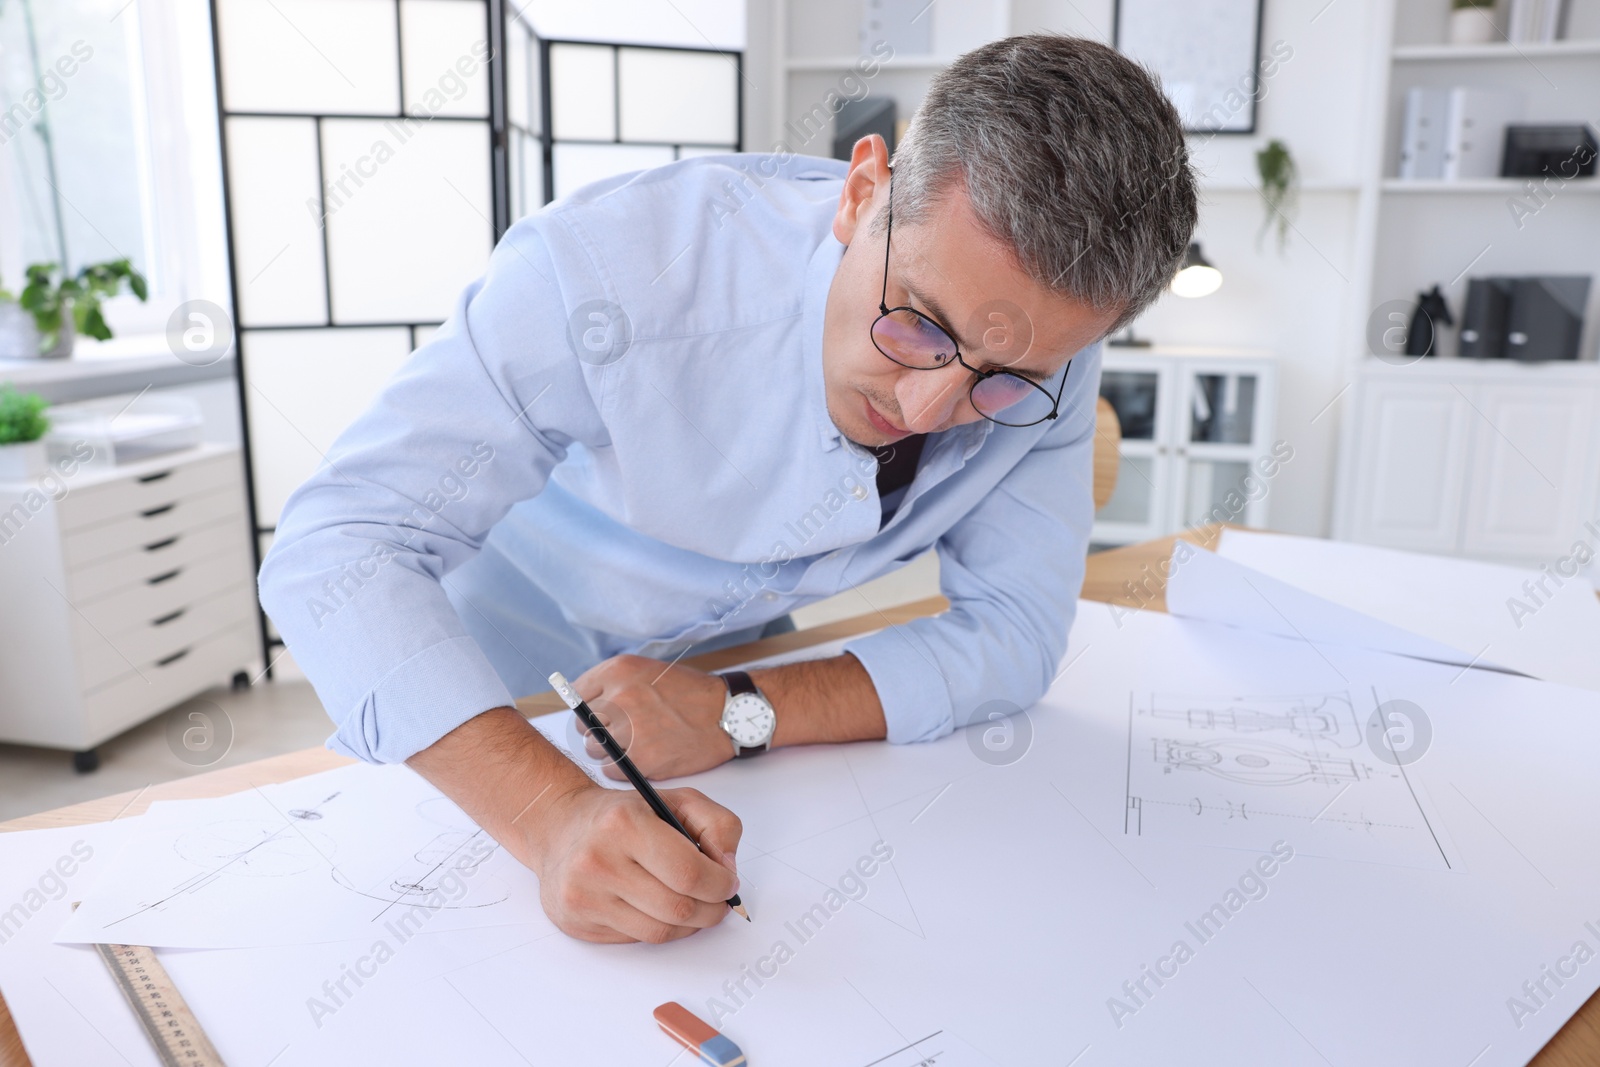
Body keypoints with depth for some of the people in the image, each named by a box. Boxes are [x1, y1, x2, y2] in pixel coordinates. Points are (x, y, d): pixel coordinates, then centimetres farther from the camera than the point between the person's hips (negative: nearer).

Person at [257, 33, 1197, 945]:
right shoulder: (615, 265, -33)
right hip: (493, 695, -2)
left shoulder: (1043, 349, -20)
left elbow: (1016, 630, -17)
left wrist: (739, 713, -31)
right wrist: (555, 813, -48)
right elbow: (342, 545, -33)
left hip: (730, 663, 3)